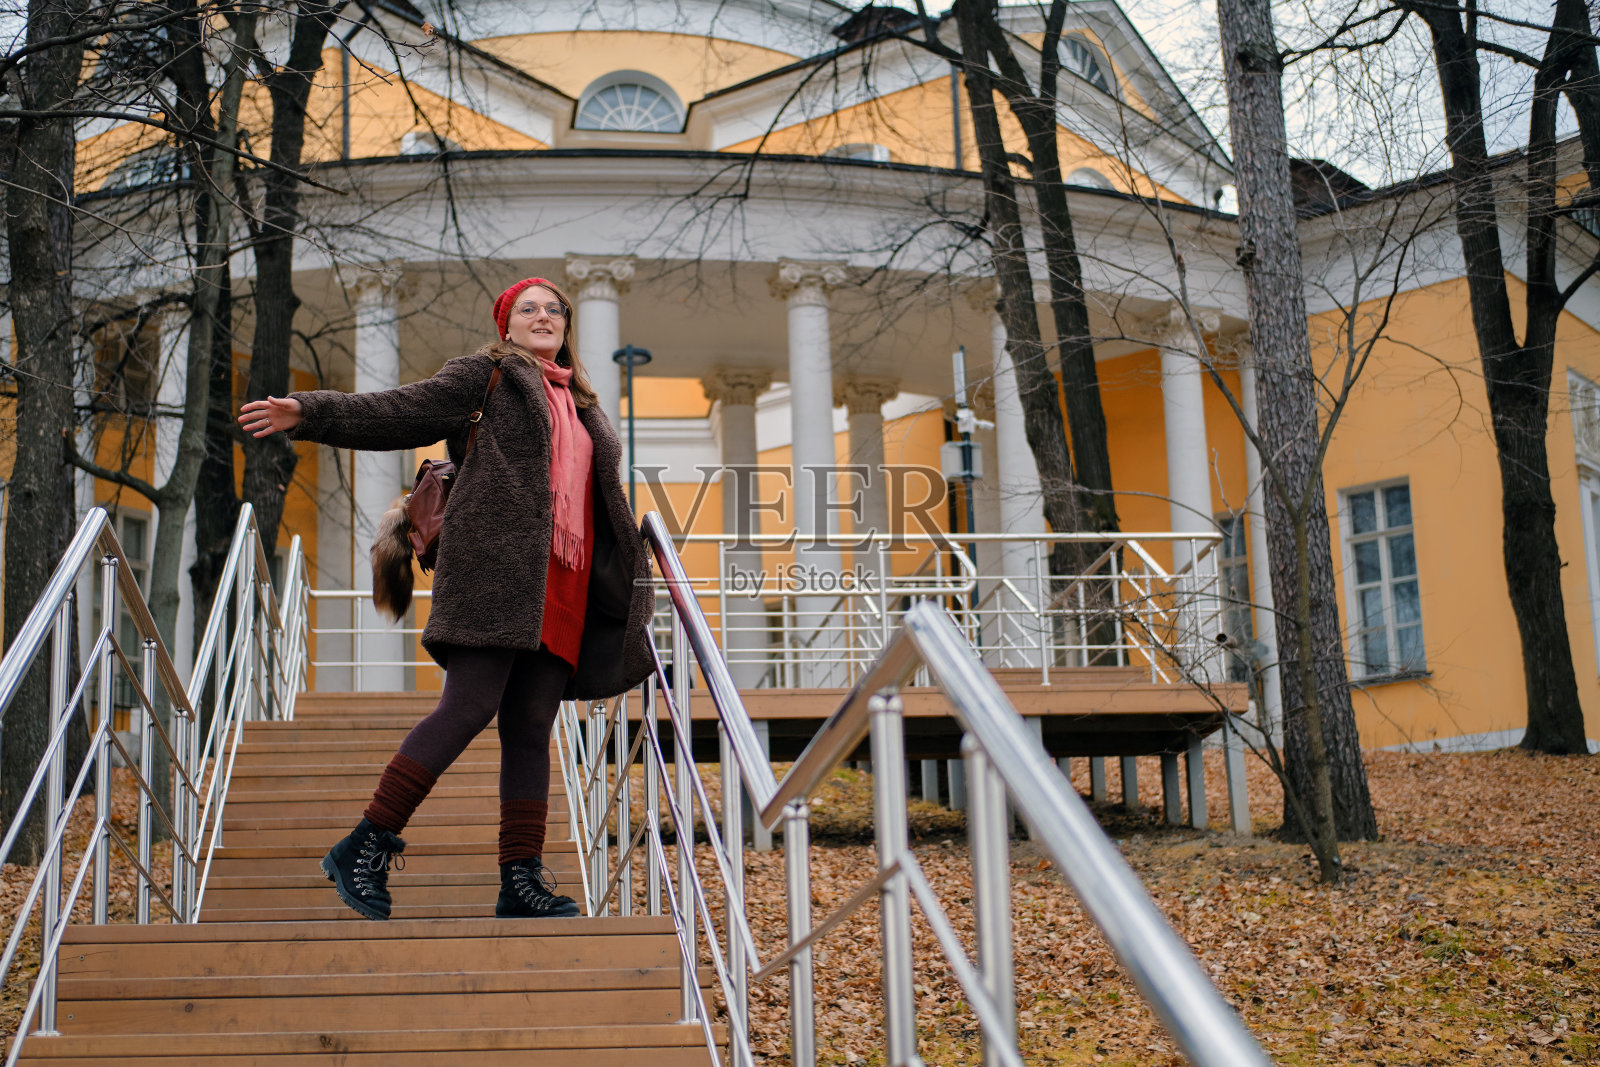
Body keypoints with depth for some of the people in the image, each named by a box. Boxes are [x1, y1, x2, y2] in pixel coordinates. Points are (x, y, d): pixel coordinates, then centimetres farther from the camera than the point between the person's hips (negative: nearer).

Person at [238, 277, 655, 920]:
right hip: (495, 564, -6)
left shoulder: (582, 408, 28)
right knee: (469, 706, -16)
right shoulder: (486, 374, 10)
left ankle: (522, 880, 1)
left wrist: (633, 579, 27)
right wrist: (310, 414, -8)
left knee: (531, 729, 2)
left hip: (563, 591, 6)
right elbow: (397, 414, 2)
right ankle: (365, 847, -9)